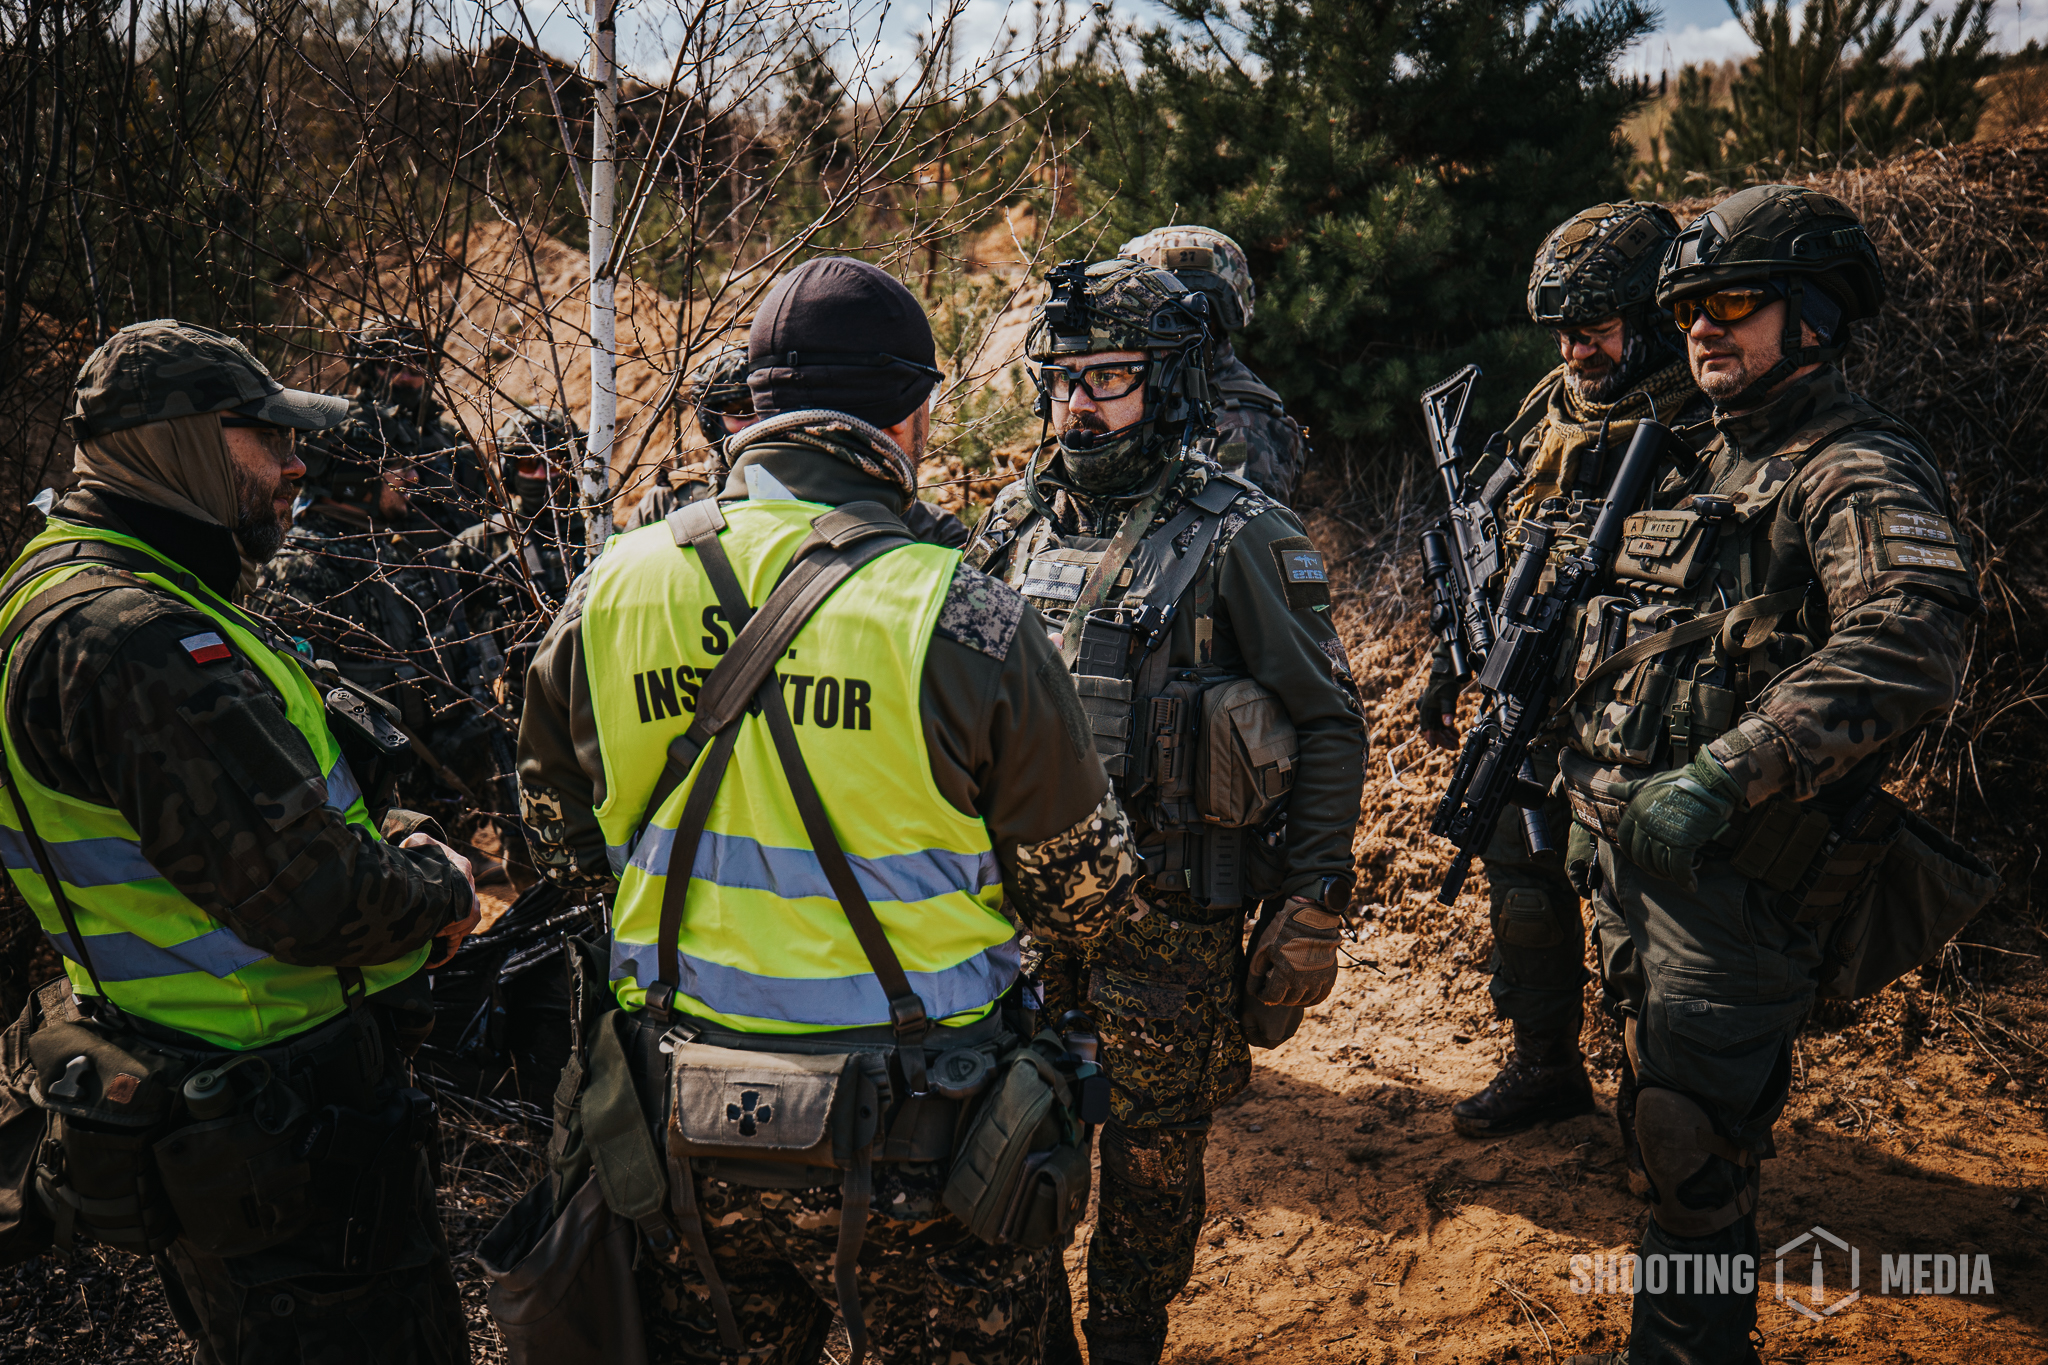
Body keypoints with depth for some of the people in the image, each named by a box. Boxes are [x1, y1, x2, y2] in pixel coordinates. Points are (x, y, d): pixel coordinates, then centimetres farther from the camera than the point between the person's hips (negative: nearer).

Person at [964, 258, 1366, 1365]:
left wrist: (1311, 911, -9)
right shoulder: (1019, 520, 5)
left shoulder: (1237, 538, -11)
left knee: (1151, 1150, 10)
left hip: (1170, 908, -5)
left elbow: (1327, 727, -7)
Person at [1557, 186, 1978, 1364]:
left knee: (1696, 1152, 0)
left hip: (1734, 873, -9)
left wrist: (1723, 777, -35)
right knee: (1667, 1120, 22)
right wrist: (1596, 802, 22)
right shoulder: (1708, 469, 15)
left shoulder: (1859, 471, -14)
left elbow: (1911, 647, -32)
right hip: (1637, 853, 9)